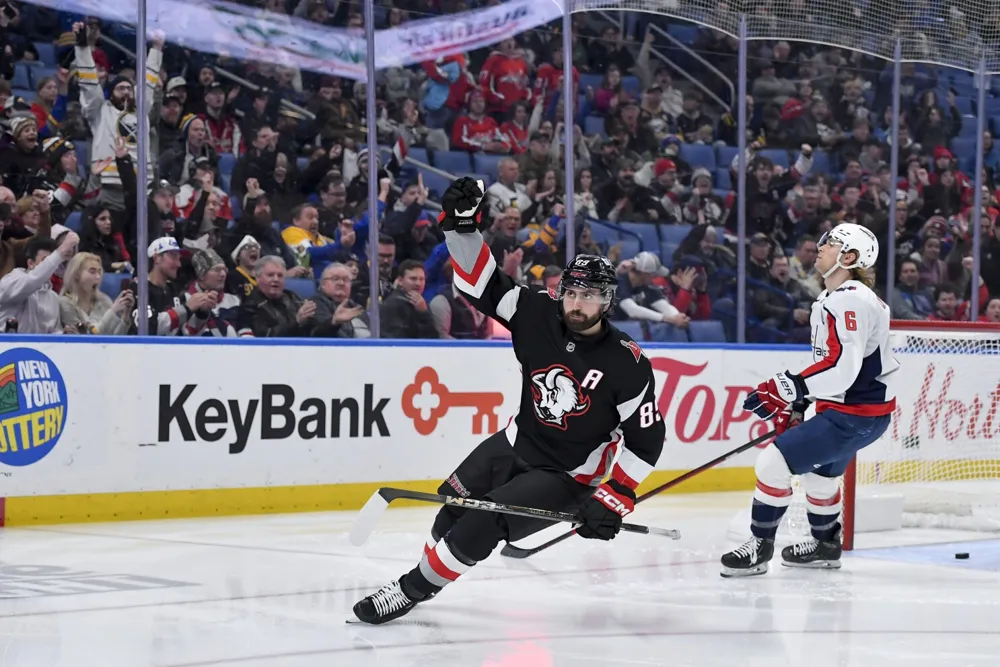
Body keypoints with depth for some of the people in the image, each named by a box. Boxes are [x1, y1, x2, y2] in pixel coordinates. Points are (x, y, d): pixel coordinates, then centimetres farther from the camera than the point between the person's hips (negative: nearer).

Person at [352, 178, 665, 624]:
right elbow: (482, 283, -8)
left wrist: (616, 498, -20)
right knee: (455, 505, 11)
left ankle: (413, 589, -3)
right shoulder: (540, 315, -11)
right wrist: (463, 226, -22)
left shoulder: (627, 366, -21)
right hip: (516, 444, 5)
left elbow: (646, 437, -16)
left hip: (566, 475, -5)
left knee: (480, 525, -19)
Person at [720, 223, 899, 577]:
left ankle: (759, 547, -3)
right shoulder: (829, 300, 14)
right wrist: (796, 402, 17)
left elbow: (842, 368, -30)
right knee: (818, 469, 30)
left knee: (774, 463, -14)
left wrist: (789, 387, -29)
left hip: (856, 413, -11)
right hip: (847, 406, 11)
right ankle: (826, 545, 46)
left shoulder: (849, 300, -21)